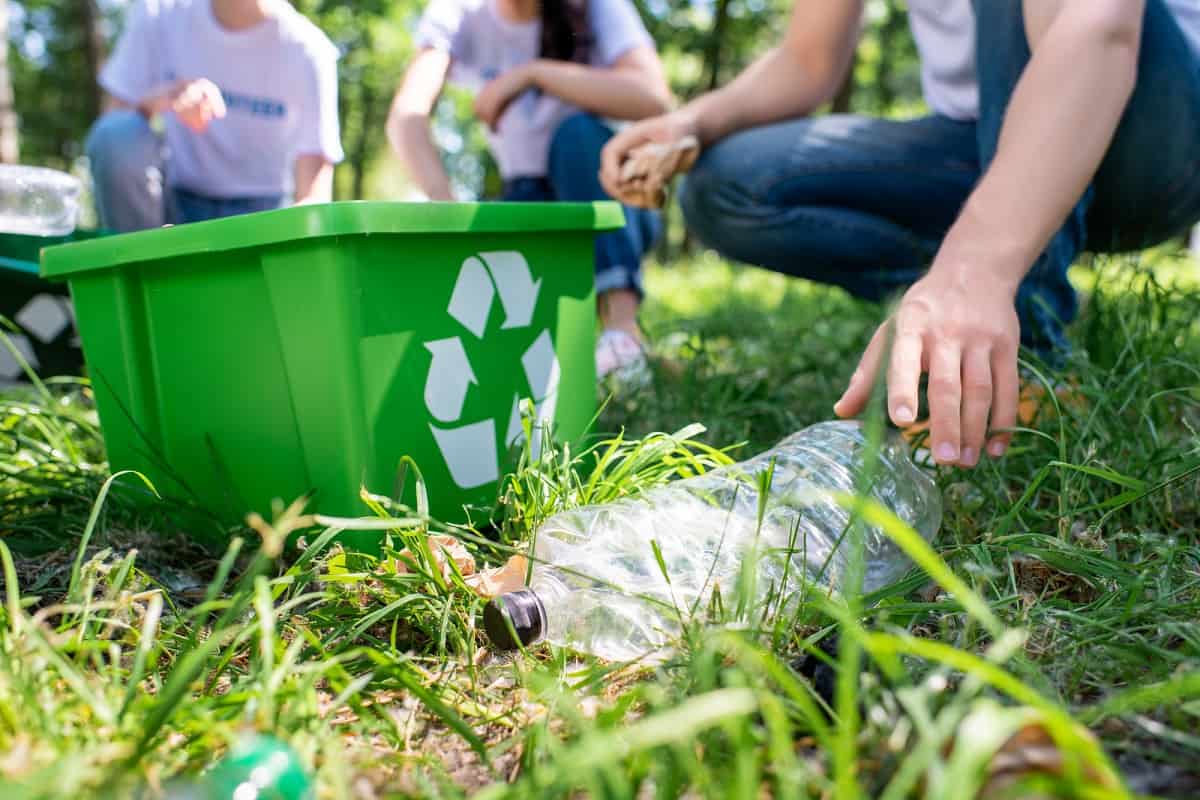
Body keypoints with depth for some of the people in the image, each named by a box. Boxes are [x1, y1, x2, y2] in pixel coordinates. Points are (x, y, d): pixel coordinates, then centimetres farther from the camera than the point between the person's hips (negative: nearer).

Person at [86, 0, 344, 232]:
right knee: (116, 136, -25)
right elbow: (110, 136, -5)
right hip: (175, 200, 2)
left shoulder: (307, 52, -12)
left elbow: (315, 195, -17)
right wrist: (151, 105, -27)